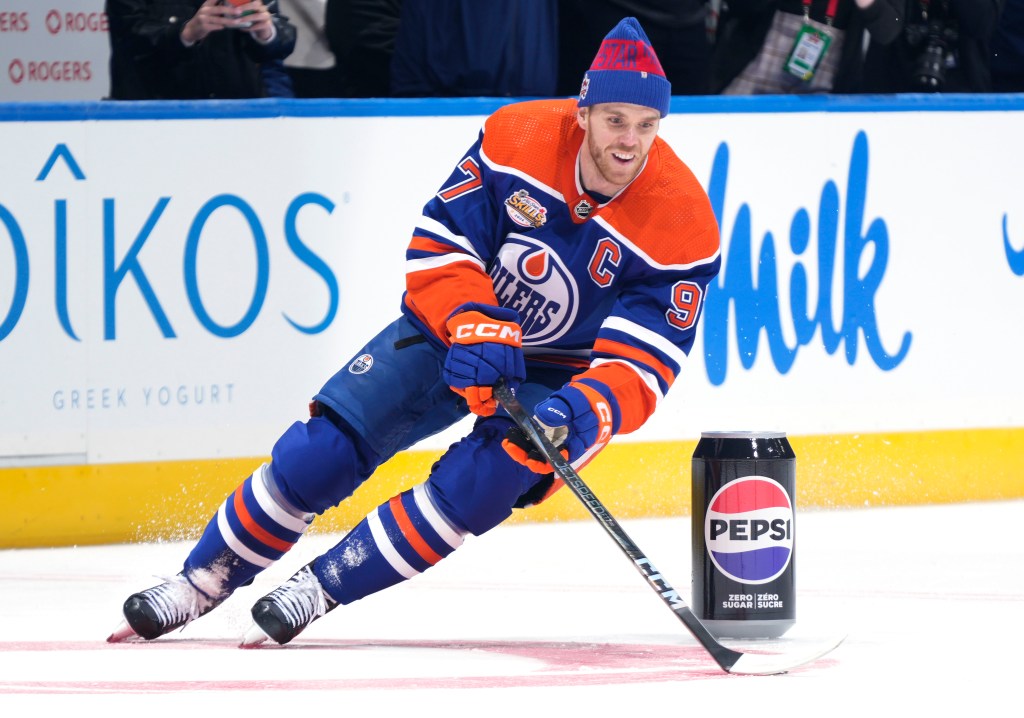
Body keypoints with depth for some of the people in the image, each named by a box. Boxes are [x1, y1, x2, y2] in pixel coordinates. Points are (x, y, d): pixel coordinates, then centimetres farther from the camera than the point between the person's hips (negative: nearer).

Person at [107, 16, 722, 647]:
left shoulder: (684, 227, -24)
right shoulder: (518, 140, -20)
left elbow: (640, 368, -25)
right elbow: (438, 245, -16)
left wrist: (582, 413, -45)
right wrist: (475, 329, -33)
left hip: (563, 374, -2)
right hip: (456, 327, 2)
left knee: (479, 483, -28)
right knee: (328, 444, -12)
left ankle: (320, 589, -14)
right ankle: (204, 579, 5)